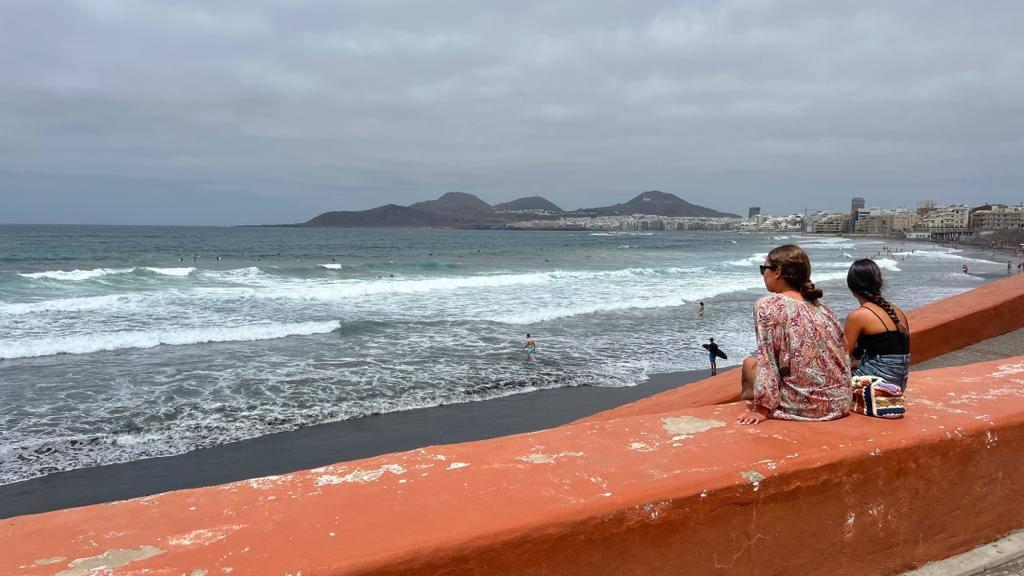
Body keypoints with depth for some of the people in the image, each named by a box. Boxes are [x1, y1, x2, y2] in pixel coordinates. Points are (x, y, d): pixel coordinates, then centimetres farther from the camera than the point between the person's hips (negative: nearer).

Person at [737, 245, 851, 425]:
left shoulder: (768, 305, -9)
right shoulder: (820, 306, 10)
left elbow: (767, 361, -14)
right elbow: (843, 354, 13)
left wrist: (762, 409, -12)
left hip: (804, 406, -6)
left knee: (750, 363, 17)